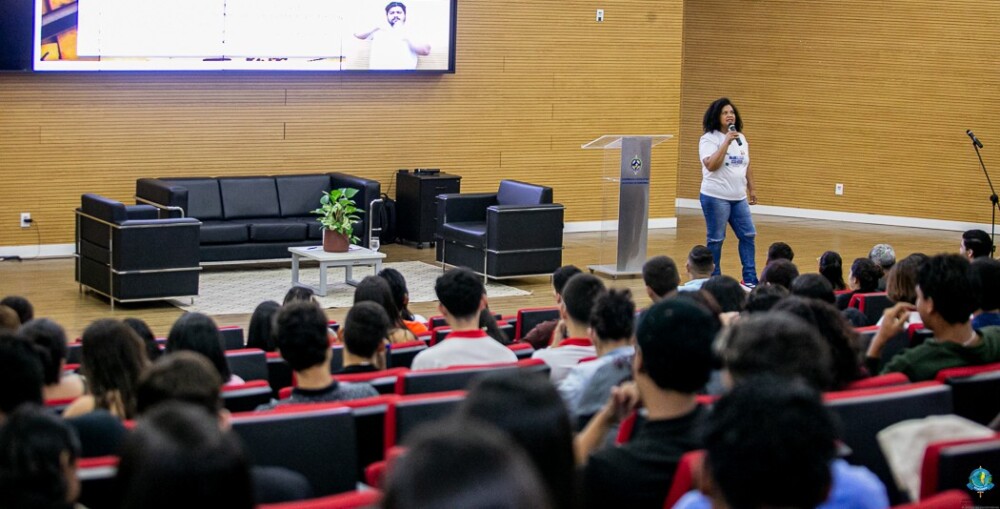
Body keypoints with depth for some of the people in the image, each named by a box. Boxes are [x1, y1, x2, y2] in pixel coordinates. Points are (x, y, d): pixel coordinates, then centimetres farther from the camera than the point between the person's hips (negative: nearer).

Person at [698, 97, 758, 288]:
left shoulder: (741, 138, 13)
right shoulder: (709, 139, -10)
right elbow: (711, 165, -23)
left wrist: (751, 189, 20)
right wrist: (726, 142, -24)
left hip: (739, 198, 7)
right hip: (716, 197, -7)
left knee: (748, 235, 5)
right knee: (716, 239, 0)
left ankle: (750, 279, 11)